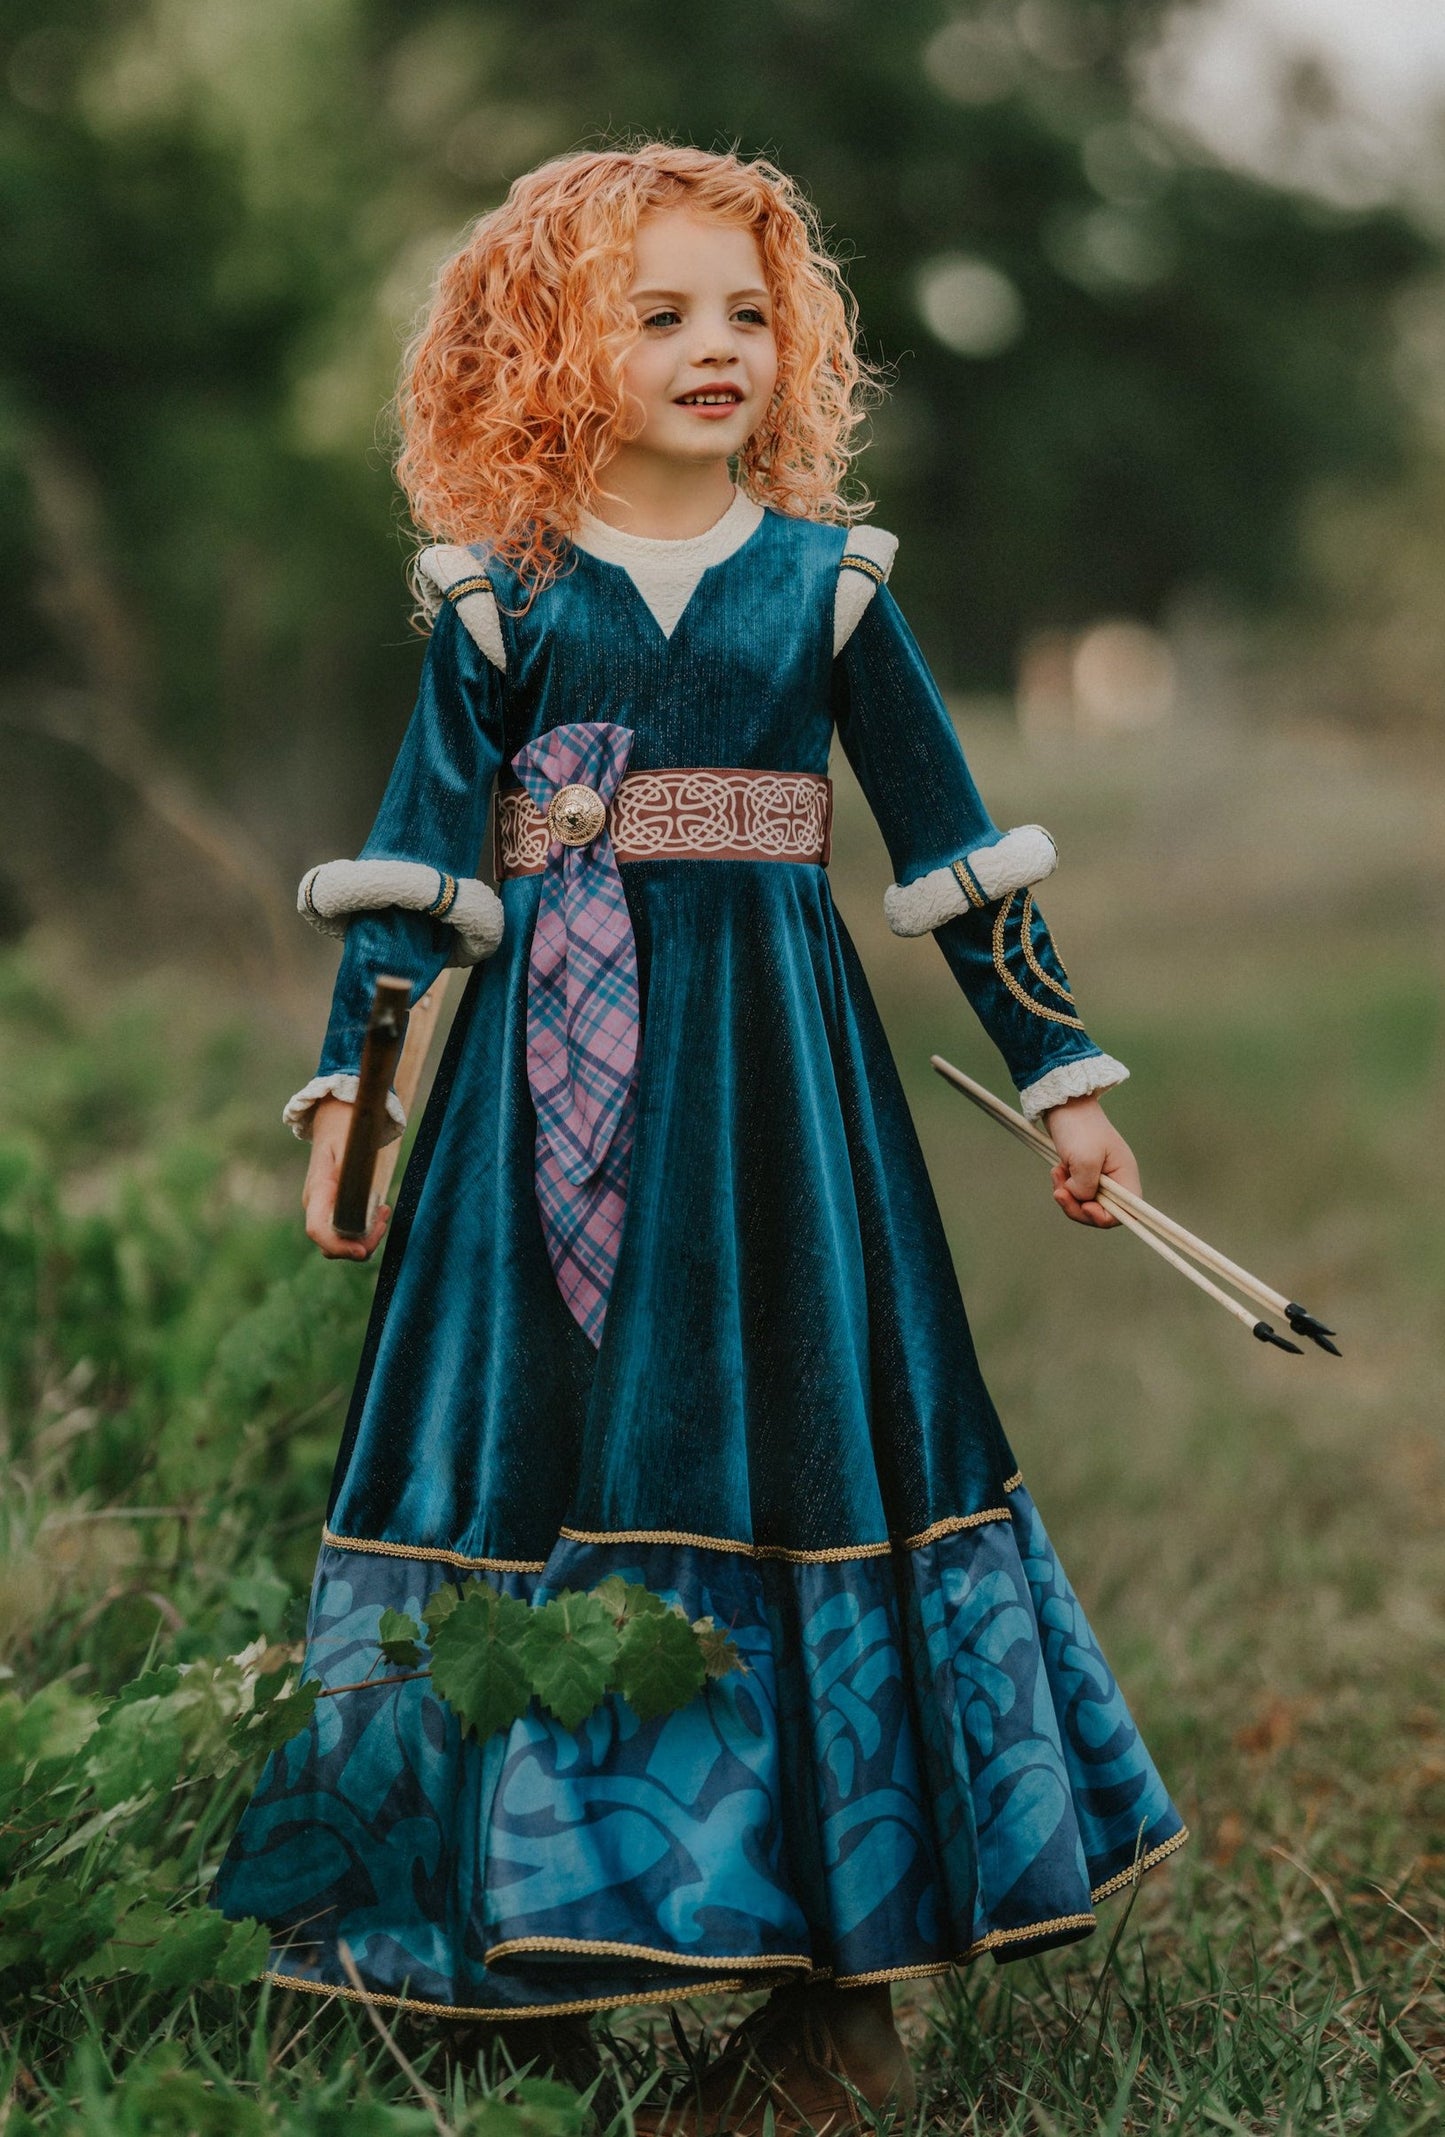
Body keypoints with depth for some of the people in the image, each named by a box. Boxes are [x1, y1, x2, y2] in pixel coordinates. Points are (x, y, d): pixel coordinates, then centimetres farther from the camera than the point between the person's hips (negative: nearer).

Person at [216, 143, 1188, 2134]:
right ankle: (548, 1924, 15)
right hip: (554, 1072, 1)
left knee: (797, 1441, -1)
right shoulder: (501, 599, 5)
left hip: (773, 1063, -1)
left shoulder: (827, 578, 5)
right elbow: (414, 855, 6)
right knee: (547, 1451, 2)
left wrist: (1063, 1069, 9)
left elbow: (952, 841, 8)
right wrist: (345, 1084, 1)